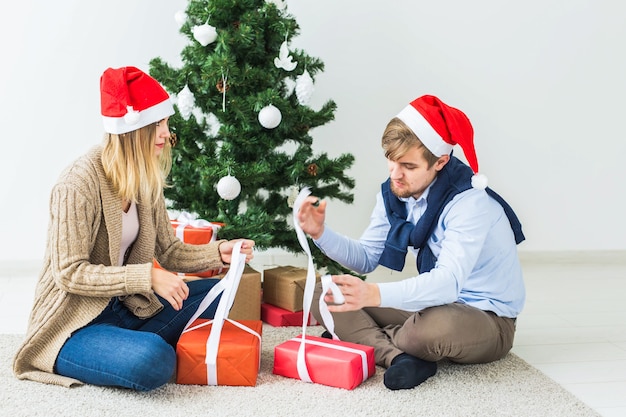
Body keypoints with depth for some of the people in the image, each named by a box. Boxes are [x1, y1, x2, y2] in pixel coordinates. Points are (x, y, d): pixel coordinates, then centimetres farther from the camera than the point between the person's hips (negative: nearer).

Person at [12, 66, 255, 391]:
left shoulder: (147, 181, 5)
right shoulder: (80, 183, -20)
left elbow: (167, 251, 7)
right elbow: (70, 273, -22)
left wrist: (218, 253, -10)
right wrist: (147, 277, -27)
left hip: (126, 310, 9)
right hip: (74, 324, -8)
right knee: (154, 360, -34)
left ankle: (130, 344, -2)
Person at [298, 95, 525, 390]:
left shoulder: (468, 202, -25)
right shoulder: (393, 194, -3)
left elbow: (449, 282, -38)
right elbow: (366, 257, 4)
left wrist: (374, 295, -52)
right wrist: (321, 233, -15)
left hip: (488, 319, -6)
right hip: (437, 303, 7)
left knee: (438, 327, -43)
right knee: (322, 296, -6)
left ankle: (358, 337, -10)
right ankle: (398, 356, -26)